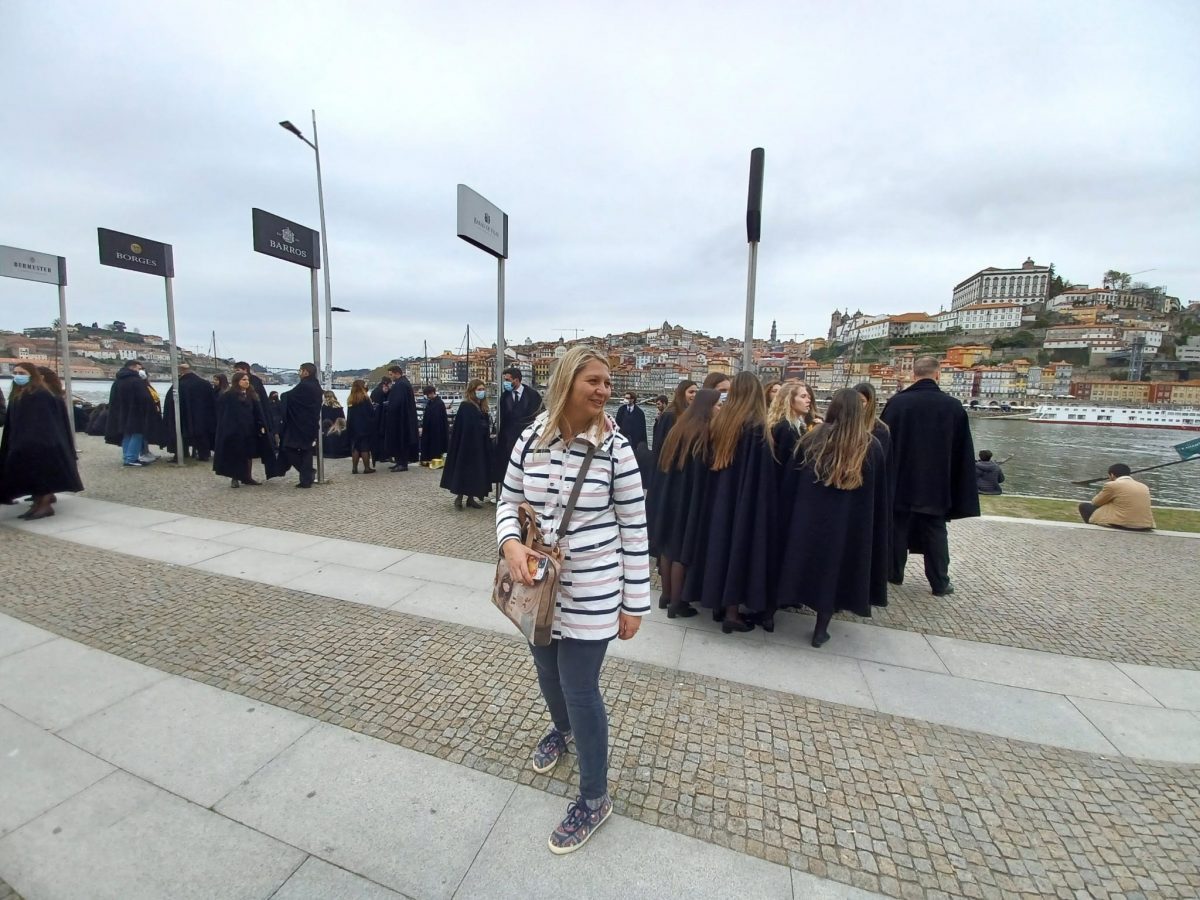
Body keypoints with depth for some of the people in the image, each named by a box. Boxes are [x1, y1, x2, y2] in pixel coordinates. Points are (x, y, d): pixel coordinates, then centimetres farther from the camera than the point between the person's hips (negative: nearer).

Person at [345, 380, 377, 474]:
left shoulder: (350, 399, 7)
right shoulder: (365, 398, -10)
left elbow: (349, 416, 10)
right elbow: (371, 412, -9)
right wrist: (374, 406, 9)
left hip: (353, 427, 5)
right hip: (365, 427, -5)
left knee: (355, 447, 9)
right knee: (365, 448, -1)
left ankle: (354, 468, 10)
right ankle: (367, 468, 1)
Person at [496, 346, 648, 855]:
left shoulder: (614, 447, -15)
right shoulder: (531, 440, -7)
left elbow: (633, 528, -10)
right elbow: (508, 502, 4)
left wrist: (634, 603, -7)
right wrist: (511, 544, -18)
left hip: (591, 592, -4)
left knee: (581, 689, 6)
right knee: (547, 669, 25)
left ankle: (595, 798, 34)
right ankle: (561, 728, 59)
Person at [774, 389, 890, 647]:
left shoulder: (812, 439, -5)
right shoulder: (871, 447, -4)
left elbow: (791, 480, 1)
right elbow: (879, 494, 4)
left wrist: (792, 511, 13)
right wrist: (880, 528, 14)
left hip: (809, 516, 0)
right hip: (848, 523, 0)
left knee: (805, 562, 15)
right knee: (834, 569, 11)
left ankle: (771, 609, 26)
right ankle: (821, 629, 19)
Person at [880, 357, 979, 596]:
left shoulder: (896, 402, -10)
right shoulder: (954, 406, -5)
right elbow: (963, 452, 1)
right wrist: (958, 491, 10)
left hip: (901, 479, -1)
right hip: (936, 482, 1)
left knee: (898, 528, 12)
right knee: (935, 532, 11)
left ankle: (894, 573, 22)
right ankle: (940, 583, 17)